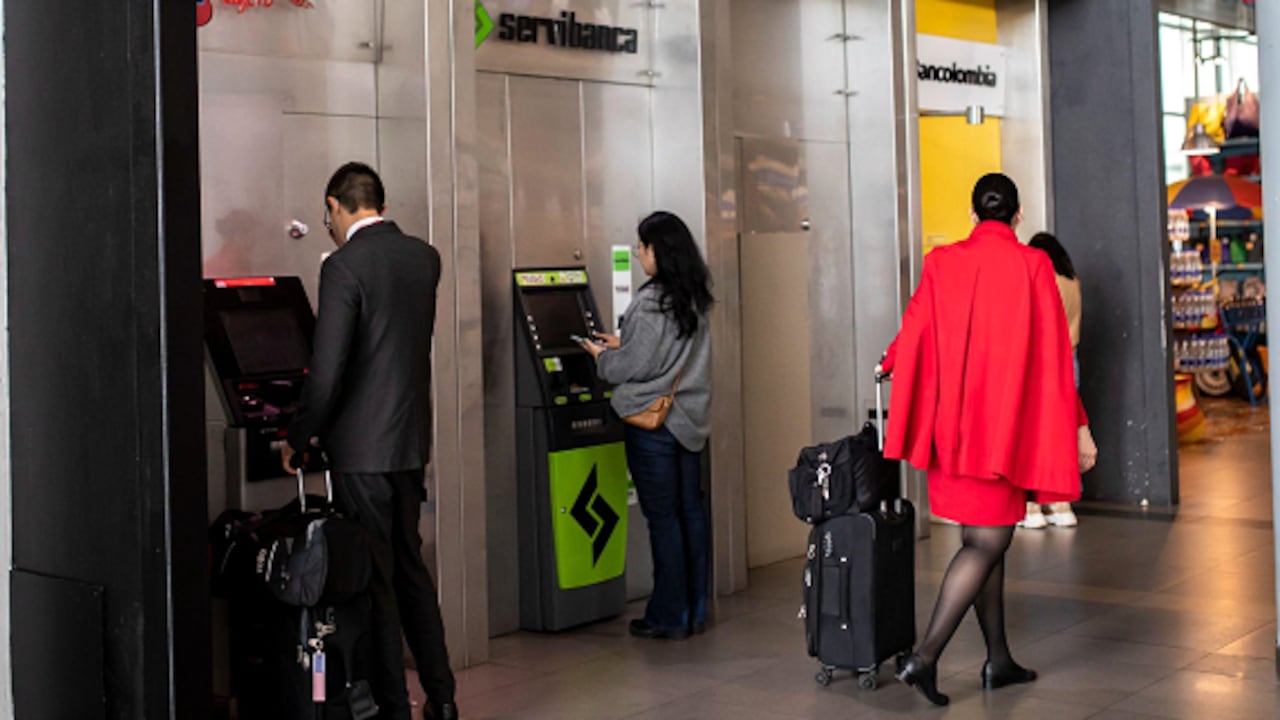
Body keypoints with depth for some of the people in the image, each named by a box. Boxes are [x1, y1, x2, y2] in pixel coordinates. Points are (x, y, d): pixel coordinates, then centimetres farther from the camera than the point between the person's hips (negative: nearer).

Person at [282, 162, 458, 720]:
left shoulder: (344, 266, -15)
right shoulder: (424, 257, 6)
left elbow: (327, 373, -19)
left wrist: (297, 439, -6)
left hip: (363, 447, -7)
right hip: (412, 440, 7)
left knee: (372, 577, 2)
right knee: (411, 568, 18)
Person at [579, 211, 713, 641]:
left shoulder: (651, 302, -18)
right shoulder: (694, 300, 8)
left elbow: (634, 367, -15)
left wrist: (601, 355, 3)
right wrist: (622, 344, 20)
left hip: (653, 424, -8)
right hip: (691, 419, 8)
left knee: (663, 518, -2)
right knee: (690, 512, 12)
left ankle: (669, 617, 5)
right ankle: (694, 610, 20)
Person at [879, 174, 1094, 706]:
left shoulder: (942, 264, 3)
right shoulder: (1032, 266, -6)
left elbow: (912, 338, 7)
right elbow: (1052, 353, -5)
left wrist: (887, 365, 30)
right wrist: (1076, 427, 2)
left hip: (950, 421, 5)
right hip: (1004, 424, -5)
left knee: (986, 538, 14)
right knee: (988, 541, -2)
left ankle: (998, 660, 21)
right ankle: (925, 656, -13)